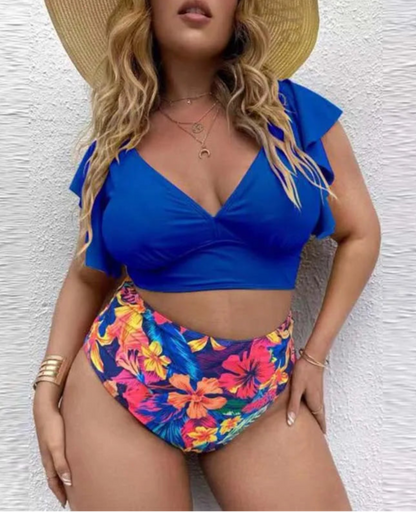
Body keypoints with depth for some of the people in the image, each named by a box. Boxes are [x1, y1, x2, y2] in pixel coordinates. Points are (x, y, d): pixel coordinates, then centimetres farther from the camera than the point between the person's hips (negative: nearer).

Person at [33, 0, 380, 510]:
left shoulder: (293, 111, -2)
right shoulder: (116, 144, 0)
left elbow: (360, 234, 5)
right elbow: (89, 277, 8)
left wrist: (314, 354, 1)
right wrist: (48, 391, 2)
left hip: (264, 394, 1)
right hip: (124, 382, 0)